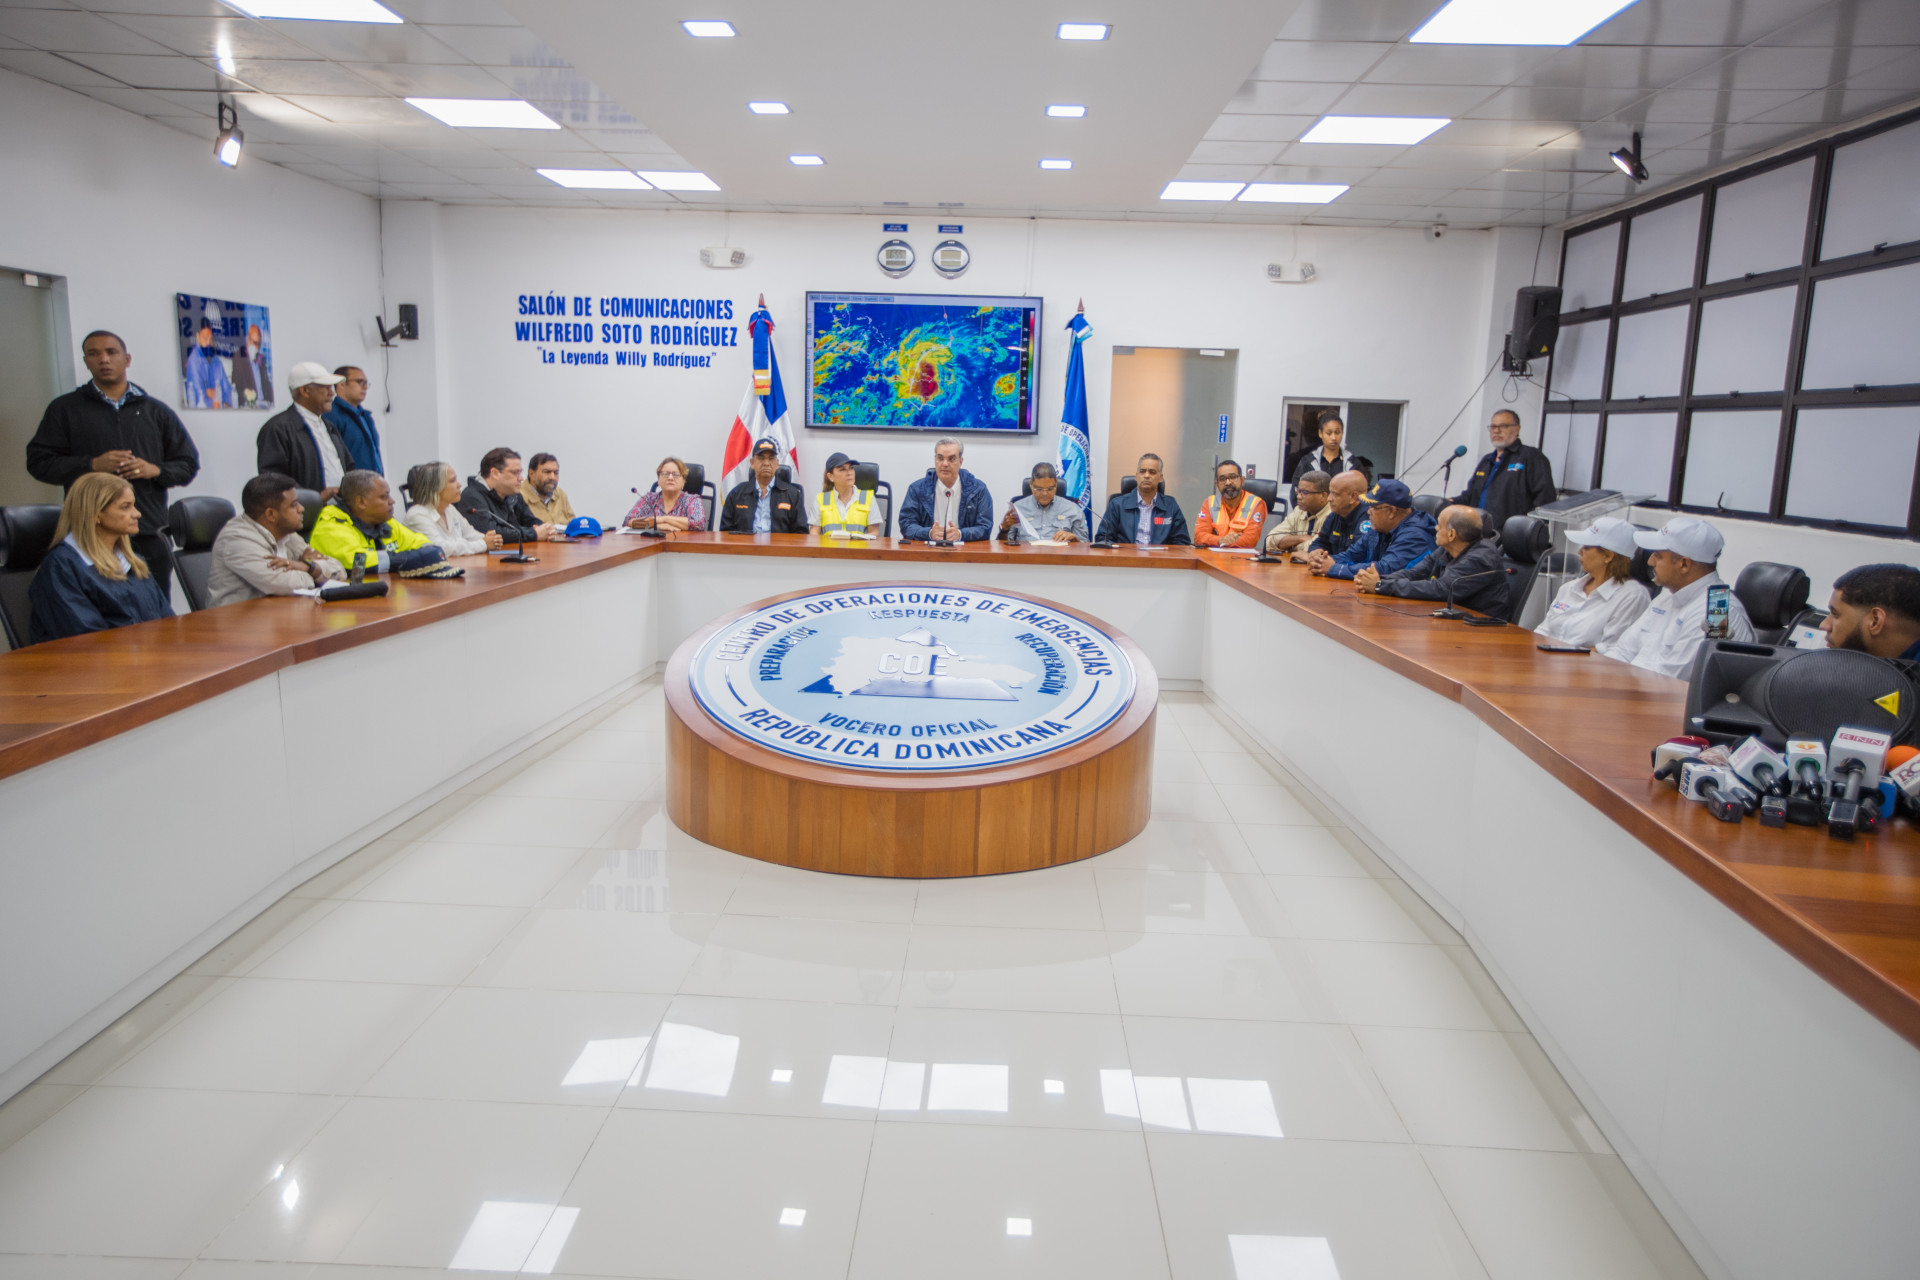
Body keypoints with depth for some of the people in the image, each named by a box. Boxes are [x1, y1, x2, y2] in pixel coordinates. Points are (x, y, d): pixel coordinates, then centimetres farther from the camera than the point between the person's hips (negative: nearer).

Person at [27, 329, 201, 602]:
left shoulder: (156, 412, 16)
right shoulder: (64, 408, 11)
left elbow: (188, 464, 15)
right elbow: (39, 462, 6)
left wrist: (155, 470, -6)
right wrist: (92, 465, -10)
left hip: (150, 536, 1)